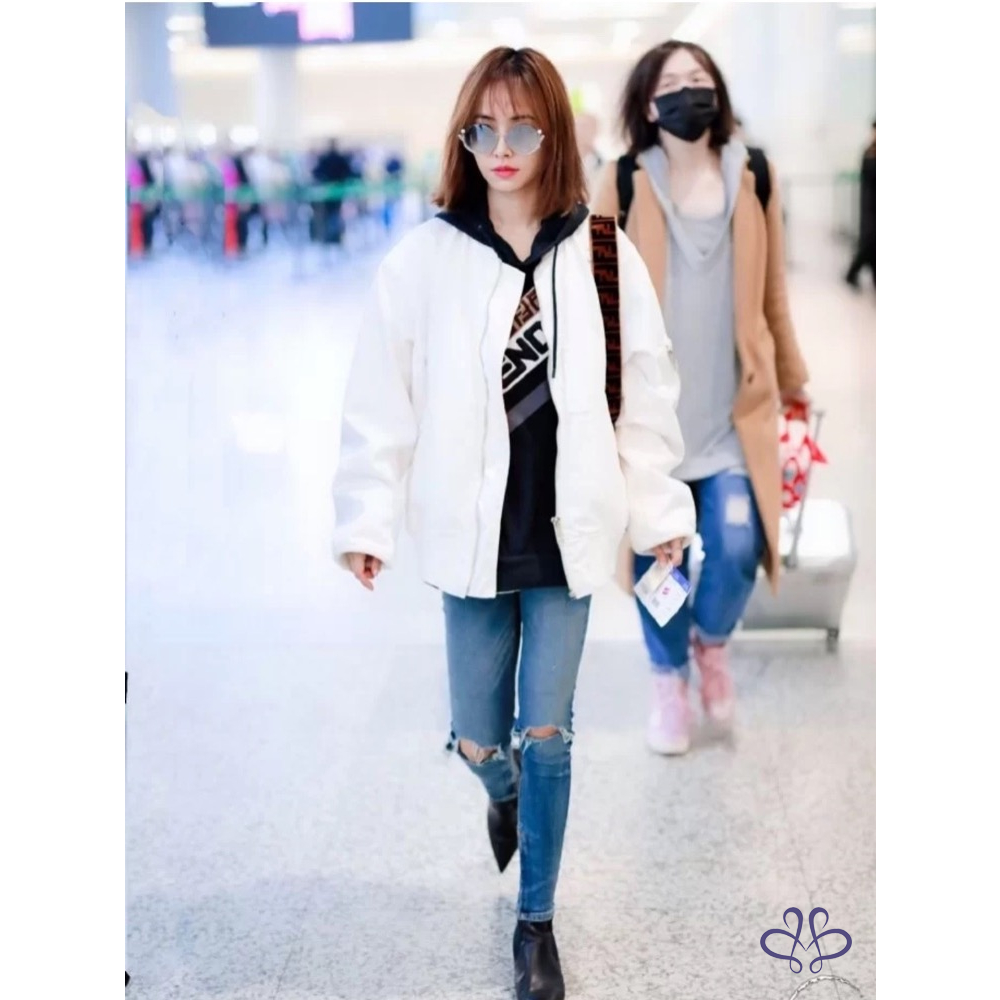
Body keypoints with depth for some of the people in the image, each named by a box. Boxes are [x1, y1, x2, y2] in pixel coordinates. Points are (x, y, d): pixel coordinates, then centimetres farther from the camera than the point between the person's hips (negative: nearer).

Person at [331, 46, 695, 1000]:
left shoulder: (604, 256, -4)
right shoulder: (423, 257, -7)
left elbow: (645, 394, 2)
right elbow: (381, 399, -3)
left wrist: (659, 510, 2)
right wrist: (366, 518, -4)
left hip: (567, 535, 0)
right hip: (472, 536, 0)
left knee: (547, 735, 5)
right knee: (479, 740, 9)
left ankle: (536, 921, 24)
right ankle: (503, 791, 48)